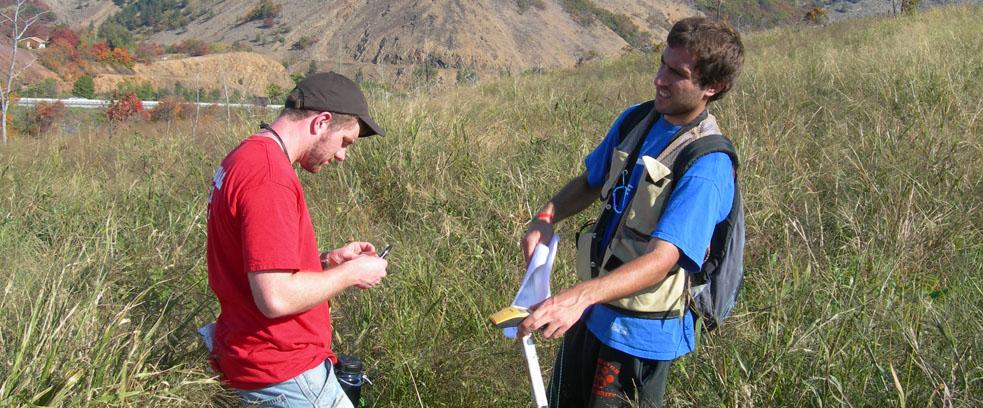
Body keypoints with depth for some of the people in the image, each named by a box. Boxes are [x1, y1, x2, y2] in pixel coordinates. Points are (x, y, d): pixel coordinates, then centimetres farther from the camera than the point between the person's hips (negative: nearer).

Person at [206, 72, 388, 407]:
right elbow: (276, 298, -27)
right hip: (285, 375, -10)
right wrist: (350, 273, -13)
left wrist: (328, 260, 8)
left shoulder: (244, 158, 11)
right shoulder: (268, 177, -23)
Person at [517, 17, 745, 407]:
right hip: (593, 309, 7)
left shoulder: (707, 166, -24)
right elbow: (591, 182, 14)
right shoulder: (636, 119, -1)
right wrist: (547, 218, -6)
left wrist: (580, 296, -47)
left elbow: (663, 258, -33)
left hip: (641, 332, -7)